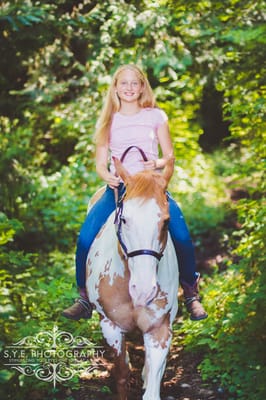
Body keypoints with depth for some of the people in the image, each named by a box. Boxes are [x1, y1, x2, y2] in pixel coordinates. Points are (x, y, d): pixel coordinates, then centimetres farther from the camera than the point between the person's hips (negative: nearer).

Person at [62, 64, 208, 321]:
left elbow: (169, 154, 10)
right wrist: (106, 175, -13)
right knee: (86, 236, -20)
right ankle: (84, 298, -2)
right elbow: (100, 162, 10)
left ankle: (191, 295, -4)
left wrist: (158, 163, -14)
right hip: (117, 187, 1)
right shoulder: (108, 122, 12)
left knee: (181, 235, -24)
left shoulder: (156, 116, 10)